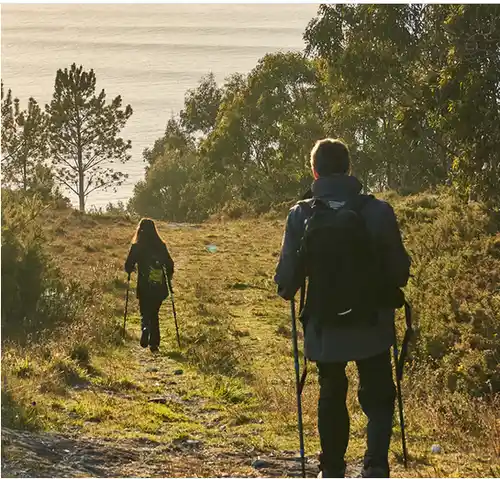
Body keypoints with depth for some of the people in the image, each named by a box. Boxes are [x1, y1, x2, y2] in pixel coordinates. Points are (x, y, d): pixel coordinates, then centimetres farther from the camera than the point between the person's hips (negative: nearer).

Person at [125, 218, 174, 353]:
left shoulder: (136, 247, -6)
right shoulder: (161, 246, 0)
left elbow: (128, 267, -6)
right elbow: (170, 264, 1)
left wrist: (131, 270, 16)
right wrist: (169, 277, 19)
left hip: (144, 287, -2)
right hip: (159, 287, 2)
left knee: (145, 314, 8)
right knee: (154, 314, 16)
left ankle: (145, 328, -26)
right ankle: (154, 344, 12)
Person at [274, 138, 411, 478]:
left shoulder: (301, 215, -10)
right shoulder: (378, 211, -10)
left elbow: (288, 275, -6)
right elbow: (400, 270, -3)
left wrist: (287, 290, 17)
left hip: (325, 326, 1)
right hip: (372, 325, -1)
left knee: (331, 396, 19)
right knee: (378, 396, 12)